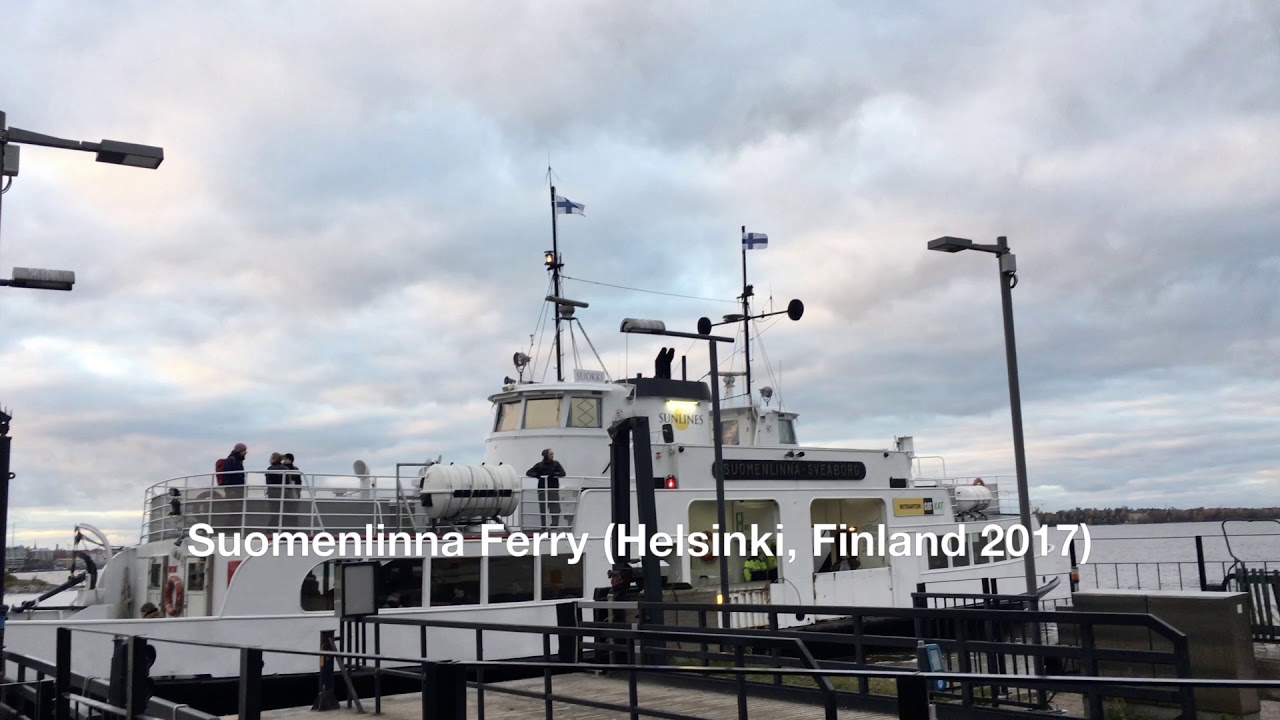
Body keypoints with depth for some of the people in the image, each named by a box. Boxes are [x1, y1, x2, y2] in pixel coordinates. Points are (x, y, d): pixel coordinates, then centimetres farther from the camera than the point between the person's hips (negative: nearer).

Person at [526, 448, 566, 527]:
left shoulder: (556, 464, 6)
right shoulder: (539, 465, 6)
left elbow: (563, 473, -3)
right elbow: (528, 473, 4)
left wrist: (553, 474, -19)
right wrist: (538, 475, -14)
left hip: (554, 490, 0)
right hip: (542, 490, 1)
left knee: (555, 509, -11)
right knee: (543, 510, 1)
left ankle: (554, 524, -11)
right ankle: (544, 526, 6)